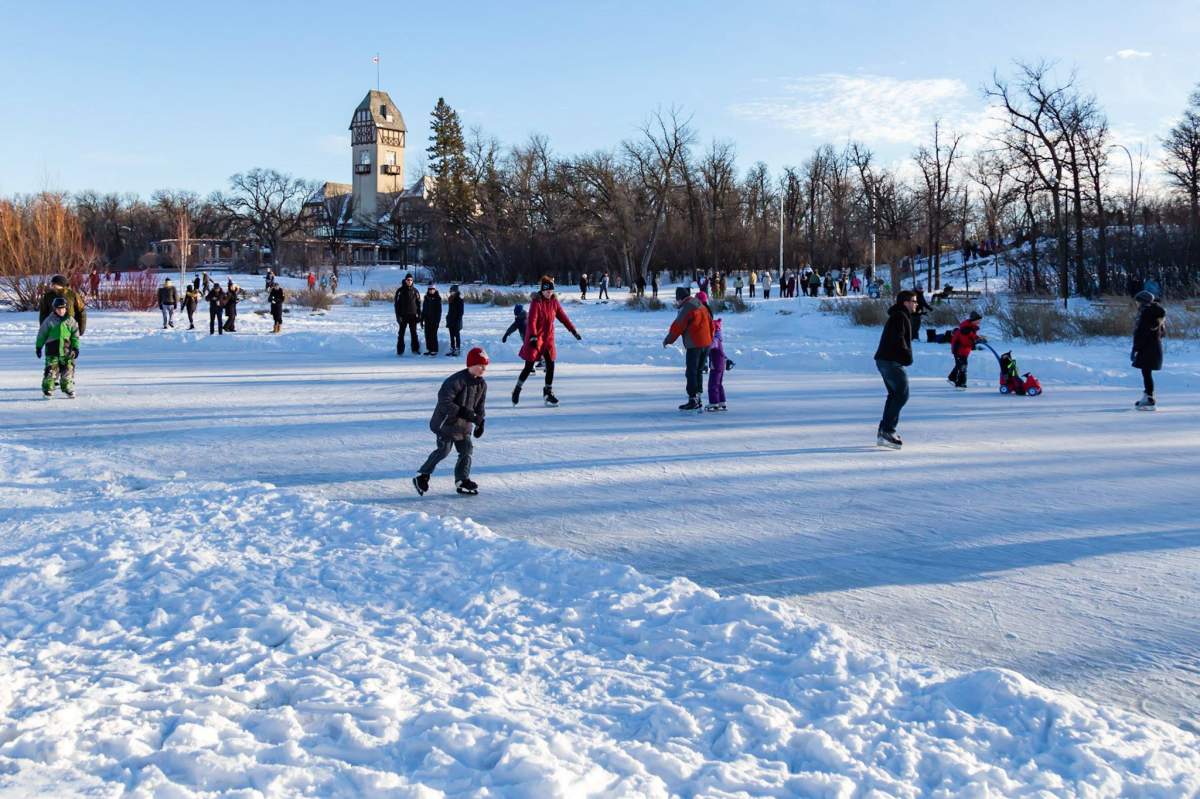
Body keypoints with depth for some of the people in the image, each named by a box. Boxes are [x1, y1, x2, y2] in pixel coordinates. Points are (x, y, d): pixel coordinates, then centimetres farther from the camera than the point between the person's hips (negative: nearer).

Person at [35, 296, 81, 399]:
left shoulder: (70, 321, 3)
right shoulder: (49, 320, -2)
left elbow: (75, 335, 9)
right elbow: (42, 334, 5)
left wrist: (76, 347, 4)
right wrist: (38, 347, 7)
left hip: (66, 351, 2)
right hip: (52, 350, -2)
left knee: (68, 370, 6)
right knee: (51, 370, -3)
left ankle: (68, 389, 19)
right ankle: (47, 390, 5)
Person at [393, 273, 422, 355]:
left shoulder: (415, 291, 6)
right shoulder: (400, 291, -2)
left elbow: (418, 304, 10)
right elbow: (396, 304, -3)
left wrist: (419, 315, 3)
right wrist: (398, 315, -10)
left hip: (413, 315, 2)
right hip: (403, 315, -2)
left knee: (414, 333, 4)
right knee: (401, 333, 3)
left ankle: (415, 349, 7)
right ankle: (400, 350, 7)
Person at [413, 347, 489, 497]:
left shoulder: (481, 384, 1)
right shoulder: (456, 381, -25)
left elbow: (480, 405, 13)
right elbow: (444, 402, -28)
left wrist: (480, 422, 3)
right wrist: (463, 412, -31)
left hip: (464, 424, 8)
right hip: (446, 422, -8)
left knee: (467, 449, 5)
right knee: (444, 449, -7)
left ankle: (462, 480, 17)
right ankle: (422, 476, 6)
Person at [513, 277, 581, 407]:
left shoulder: (554, 302, 2)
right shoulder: (536, 302, -16)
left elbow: (563, 316, 9)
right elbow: (532, 321, -23)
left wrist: (573, 330, 7)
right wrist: (533, 337, -34)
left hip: (548, 338, 5)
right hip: (535, 339, -5)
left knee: (550, 365, 2)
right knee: (529, 367, -1)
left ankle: (548, 392, 16)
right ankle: (517, 390, 17)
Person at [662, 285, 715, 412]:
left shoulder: (686, 308, -14)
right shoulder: (702, 306, 13)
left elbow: (677, 326, -11)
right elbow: (711, 324, 18)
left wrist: (667, 340, 2)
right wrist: (710, 339, 24)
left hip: (694, 345, -8)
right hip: (706, 343, 8)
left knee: (691, 372, -2)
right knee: (698, 372, 15)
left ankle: (693, 400, -3)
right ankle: (697, 399, 17)